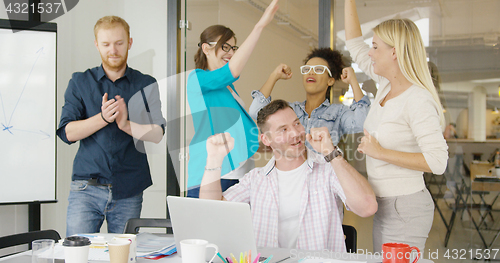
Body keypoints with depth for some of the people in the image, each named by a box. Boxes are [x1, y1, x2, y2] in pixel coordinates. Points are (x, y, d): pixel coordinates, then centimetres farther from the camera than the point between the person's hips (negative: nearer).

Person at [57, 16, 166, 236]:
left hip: (129, 192, 0)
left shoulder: (146, 85, 7)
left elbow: (158, 134, -2)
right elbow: (67, 132, -2)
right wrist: (103, 118, -16)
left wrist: (127, 124, -18)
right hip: (87, 187, 0)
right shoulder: (80, 82, 8)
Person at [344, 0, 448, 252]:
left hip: (405, 207, -9)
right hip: (384, 203, 9)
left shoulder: (418, 100, -20)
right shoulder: (386, 85, 4)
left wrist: (380, 152, -22)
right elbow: (354, 44, 15)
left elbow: (437, 161, -26)